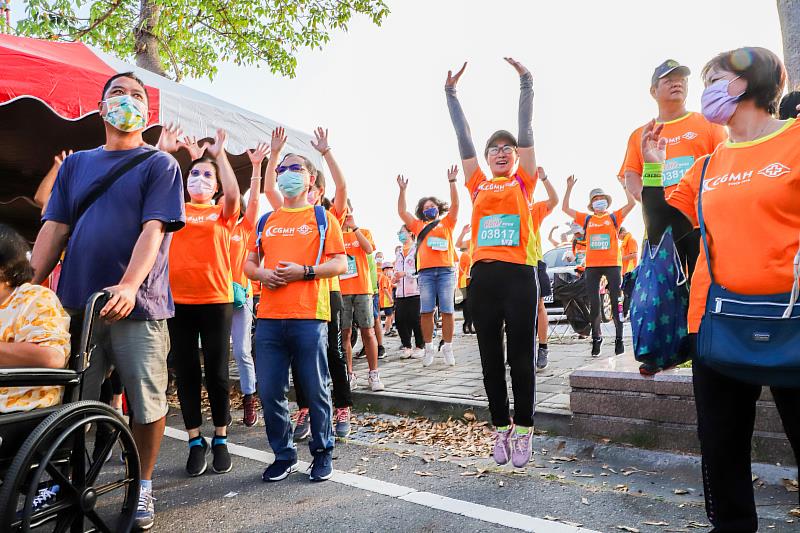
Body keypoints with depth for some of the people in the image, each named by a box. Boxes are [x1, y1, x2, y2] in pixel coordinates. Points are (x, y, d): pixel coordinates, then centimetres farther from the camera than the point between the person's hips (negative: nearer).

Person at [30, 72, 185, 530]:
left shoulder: (160, 164, 4)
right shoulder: (76, 164, 17)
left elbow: (153, 228, -10)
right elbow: (54, 230, 11)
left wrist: (129, 285, -24)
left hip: (138, 304, -3)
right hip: (75, 303, 4)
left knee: (148, 403, 3)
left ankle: (142, 486, 21)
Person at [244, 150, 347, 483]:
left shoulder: (322, 217, 7)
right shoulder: (266, 221, 19)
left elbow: (340, 263, 1)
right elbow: (249, 263, 20)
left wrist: (304, 271, -13)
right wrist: (261, 273, -2)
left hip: (309, 317, -4)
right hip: (269, 318, 4)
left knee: (315, 390, 3)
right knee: (269, 391, 6)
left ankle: (323, 452, 23)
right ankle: (284, 455, 23)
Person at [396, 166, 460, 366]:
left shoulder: (446, 223, 17)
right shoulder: (418, 226, 20)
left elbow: (454, 204, 6)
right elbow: (402, 212, 17)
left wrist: (452, 182, 0)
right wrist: (402, 190, 11)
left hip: (446, 270, -1)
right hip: (425, 271, 1)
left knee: (447, 310, -2)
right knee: (426, 311, -2)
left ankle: (447, 348, 4)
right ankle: (429, 348, 5)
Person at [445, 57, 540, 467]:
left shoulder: (523, 183, 11)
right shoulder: (478, 185, 15)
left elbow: (526, 130, 7)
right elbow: (463, 136, 16)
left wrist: (526, 81, 6)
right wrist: (451, 92, 18)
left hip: (519, 274, -3)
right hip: (482, 275, 3)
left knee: (521, 357, 2)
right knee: (491, 359, 8)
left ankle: (523, 430, 14)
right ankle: (501, 428, 20)